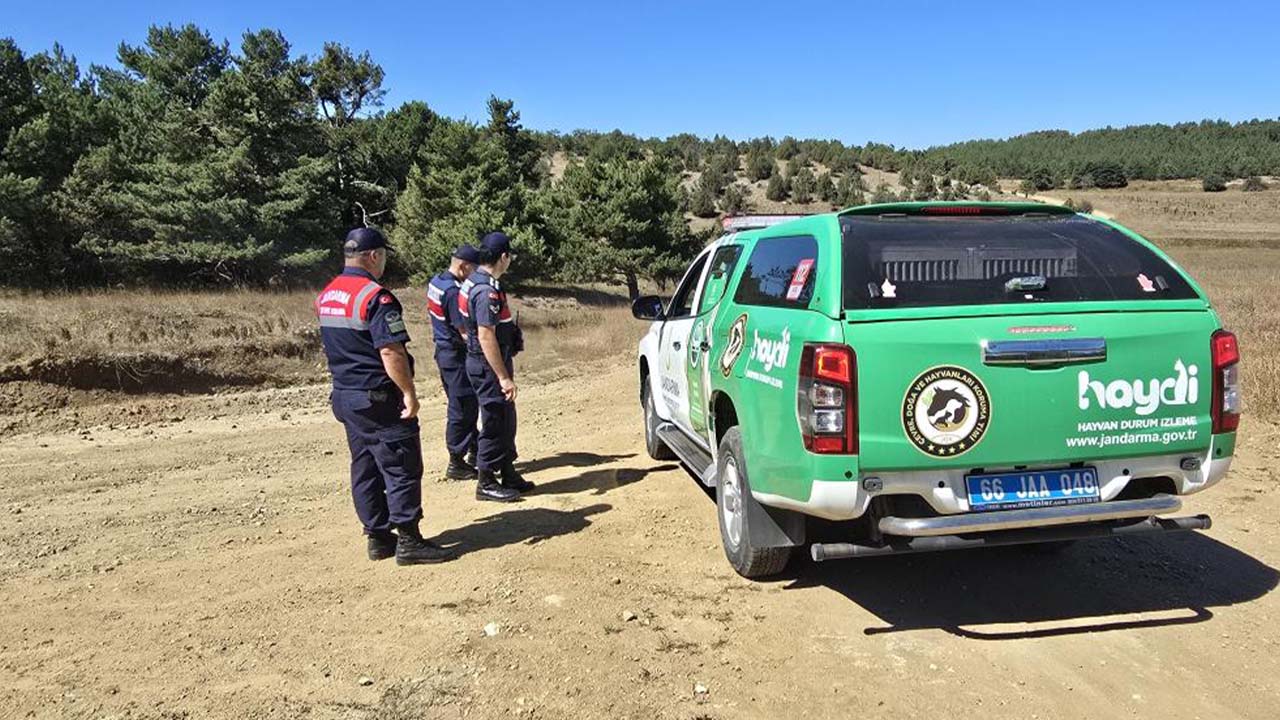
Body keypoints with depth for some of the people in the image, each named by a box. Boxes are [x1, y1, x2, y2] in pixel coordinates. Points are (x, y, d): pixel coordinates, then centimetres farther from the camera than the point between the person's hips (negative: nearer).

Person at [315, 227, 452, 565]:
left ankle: (378, 536, 21)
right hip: (379, 398, -9)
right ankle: (408, 540, 3)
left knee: (365, 468, 14)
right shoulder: (376, 297, -18)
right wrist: (409, 392, -18)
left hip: (344, 395, 9)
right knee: (401, 467, -1)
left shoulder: (325, 296, 10)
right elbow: (391, 351, -23)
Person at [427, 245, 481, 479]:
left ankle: (474, 451, 31)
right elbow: (466, 332, -23)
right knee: (462, 410, -1)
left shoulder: (435, 282, 7)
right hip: (456, 355, -10)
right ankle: (456, 464, 6)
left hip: (443, 350, 10)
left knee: (466, 406, 19)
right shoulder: (453, 291, -23)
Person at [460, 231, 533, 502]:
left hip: (487, 364, 10)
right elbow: (486, 337, -25)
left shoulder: (474, 283, 11)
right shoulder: (487, 291, -21)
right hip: (489, 366, -10)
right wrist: (504, 377, -24)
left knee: (506, 421, 17)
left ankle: (508, 475, 28)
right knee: (495, 424, -1)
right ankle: (486, 483, 10)